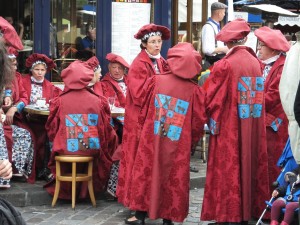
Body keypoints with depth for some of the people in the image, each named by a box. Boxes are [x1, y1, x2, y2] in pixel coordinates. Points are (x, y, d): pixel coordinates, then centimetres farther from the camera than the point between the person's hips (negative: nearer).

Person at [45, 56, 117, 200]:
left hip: (65, 151, 1)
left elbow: (51, 130, 1)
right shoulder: (98, 101, -8)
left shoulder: (59, 101, -9)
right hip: (92, 152, -1)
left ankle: (66, 190, 41)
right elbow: (107, 132, 0)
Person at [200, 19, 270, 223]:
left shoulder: (224, 65, -14)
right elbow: (259, 96, 9)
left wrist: (211, 118, 7)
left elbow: (212, 100, -10)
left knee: (228, 170, 1)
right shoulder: (256, 63, 2)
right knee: (249, 166, 13)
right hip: (253, 127, 5)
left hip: (228, 127, -5)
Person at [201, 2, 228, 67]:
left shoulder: (217, 26, 14)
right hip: (214, 59, -9)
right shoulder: (208, 27, -15)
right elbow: (207, 50, -22)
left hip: (220, 56, 9)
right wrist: (223, 49, -14)